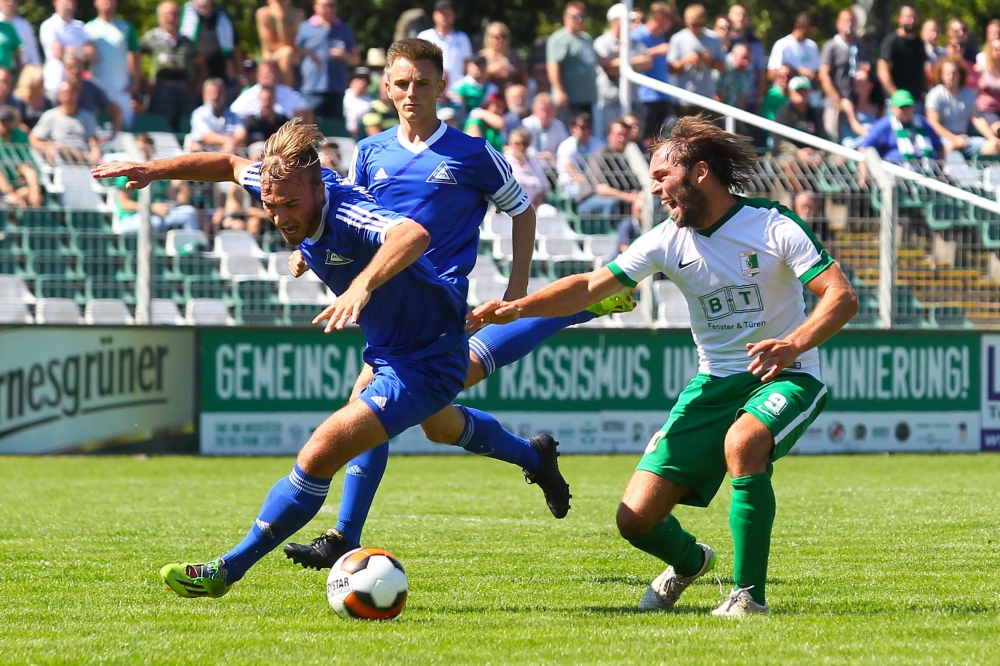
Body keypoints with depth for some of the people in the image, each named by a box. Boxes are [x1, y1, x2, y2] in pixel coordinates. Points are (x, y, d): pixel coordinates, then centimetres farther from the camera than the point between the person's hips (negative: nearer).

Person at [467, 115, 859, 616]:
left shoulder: (774, 226, -12)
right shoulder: (668, 241, 1)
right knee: (636, 520, -7)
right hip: (713, 384, 5)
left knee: (741, 443, -40)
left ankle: (750, 594, -24)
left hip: (784, 379, -5)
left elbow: (842, 297, -18)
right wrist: (516, 308, -18)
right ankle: (689, 561, 31)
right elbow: (591, 287, -3)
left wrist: (794, 344, -36)